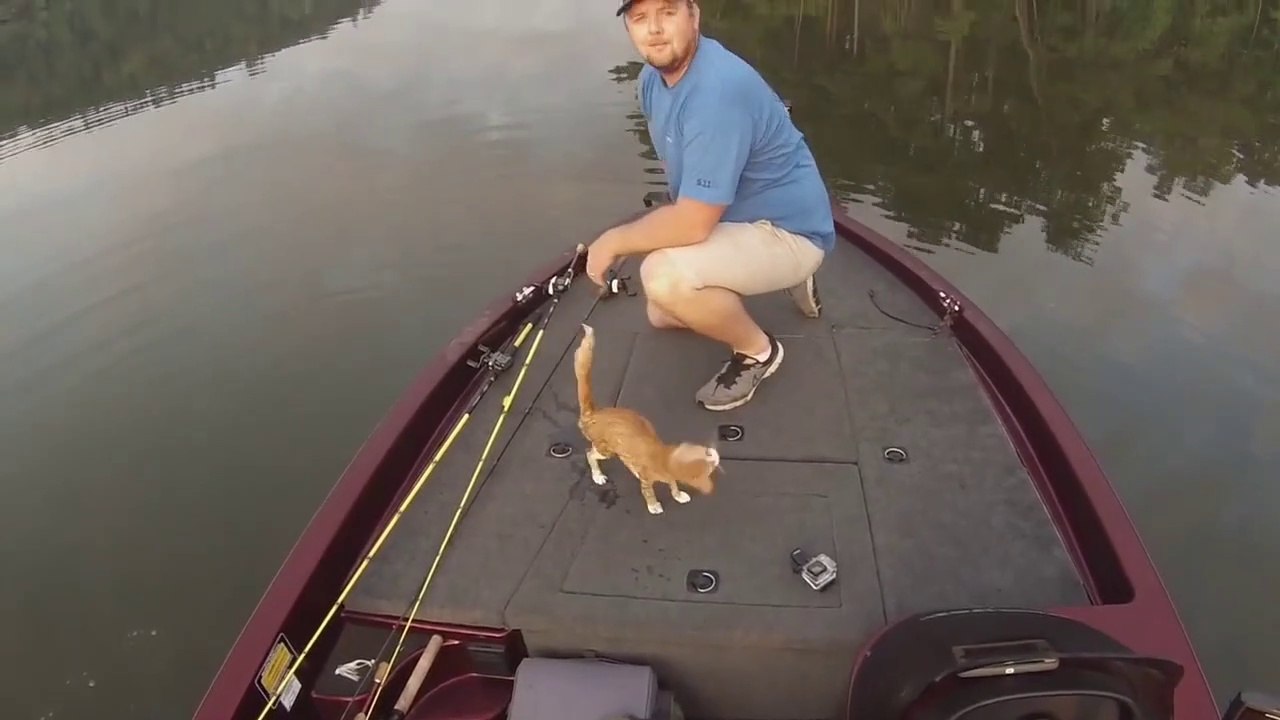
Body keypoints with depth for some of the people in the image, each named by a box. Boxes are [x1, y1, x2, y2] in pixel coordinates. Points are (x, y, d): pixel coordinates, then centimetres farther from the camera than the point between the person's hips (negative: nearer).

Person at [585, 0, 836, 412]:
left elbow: (692, 223, -33)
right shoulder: (653, 76, -1)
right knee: (662, 315, 20)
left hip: (789, 230, -10)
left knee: (663, 278, -33)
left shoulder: (717, 92, -32)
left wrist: (614, 240, -19)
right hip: (734, 218, 10)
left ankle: (758, 351, -5)